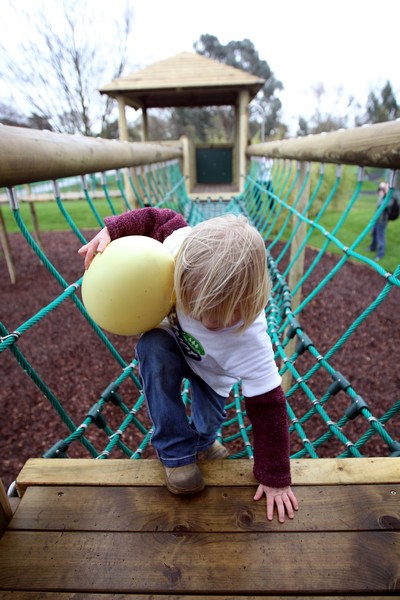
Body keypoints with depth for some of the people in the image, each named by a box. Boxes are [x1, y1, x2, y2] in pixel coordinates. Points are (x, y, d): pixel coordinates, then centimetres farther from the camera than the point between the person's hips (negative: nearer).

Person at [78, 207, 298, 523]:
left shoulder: (251, 343, -42)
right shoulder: (183, 246, -40)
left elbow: (268, 406, -31)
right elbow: (159, 218, -20)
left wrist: (275, 478, -23)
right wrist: (111, 230, -33)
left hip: (210, 370, -1)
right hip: (173, 340, 2)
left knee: (207, 425, -6)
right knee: (152, 347, -31)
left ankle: (203, 439, 39)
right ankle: (176, 453, -12)